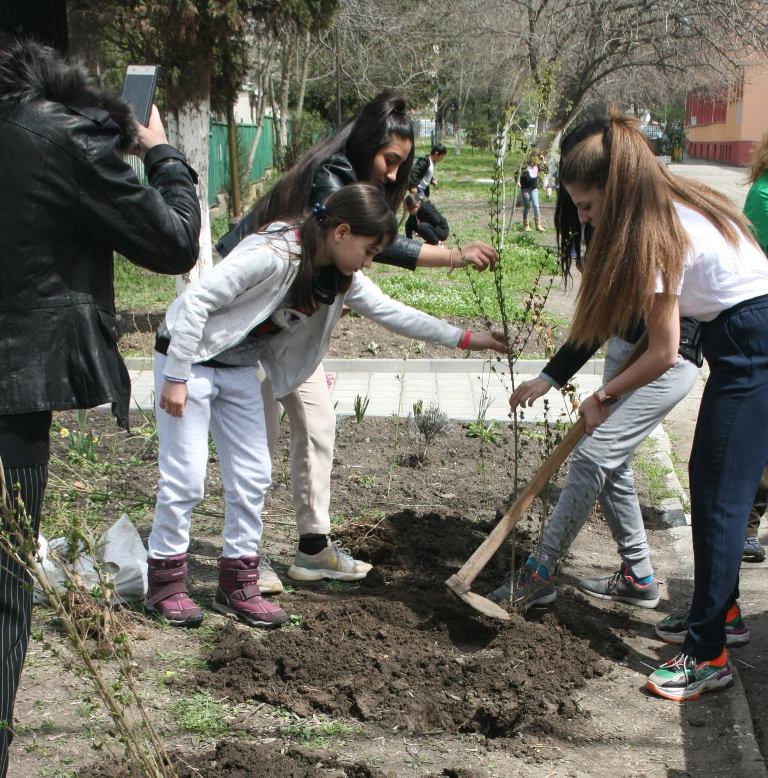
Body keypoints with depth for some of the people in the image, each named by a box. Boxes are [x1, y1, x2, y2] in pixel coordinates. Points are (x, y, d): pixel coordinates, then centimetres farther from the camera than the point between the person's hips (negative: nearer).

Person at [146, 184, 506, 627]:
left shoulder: (341, 279, -5)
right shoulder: (271, 256, -29)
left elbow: (391, 312, 3)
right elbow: (196, 301, -27)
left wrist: (465, 338, 0)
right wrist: (176, 377, -23)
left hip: (240, 369, 8)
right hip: (189, 358, -8)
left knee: (253, 475, 4)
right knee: (186, 478, -6)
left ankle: (239, 583, 15)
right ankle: (166, 581, 11)